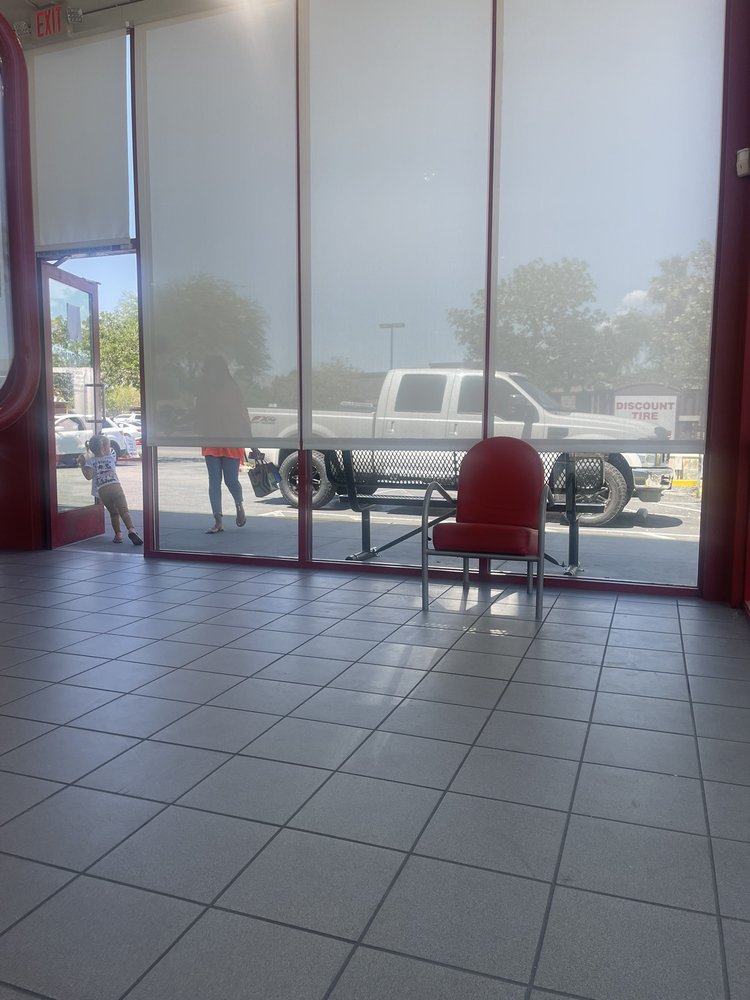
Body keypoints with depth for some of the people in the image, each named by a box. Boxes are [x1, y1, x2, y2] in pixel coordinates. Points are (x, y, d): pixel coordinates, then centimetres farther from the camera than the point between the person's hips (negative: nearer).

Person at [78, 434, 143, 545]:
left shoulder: (90, 462, 9)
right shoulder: (111, 458, 14)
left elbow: (89, 476, -3)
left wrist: (82, 464, 7)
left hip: (102, 490, 1)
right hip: (115, 486, -1)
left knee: (113, 512, 18)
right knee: (124, 510, -11)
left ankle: (118, 534, 15)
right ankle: (131, 529, -33)